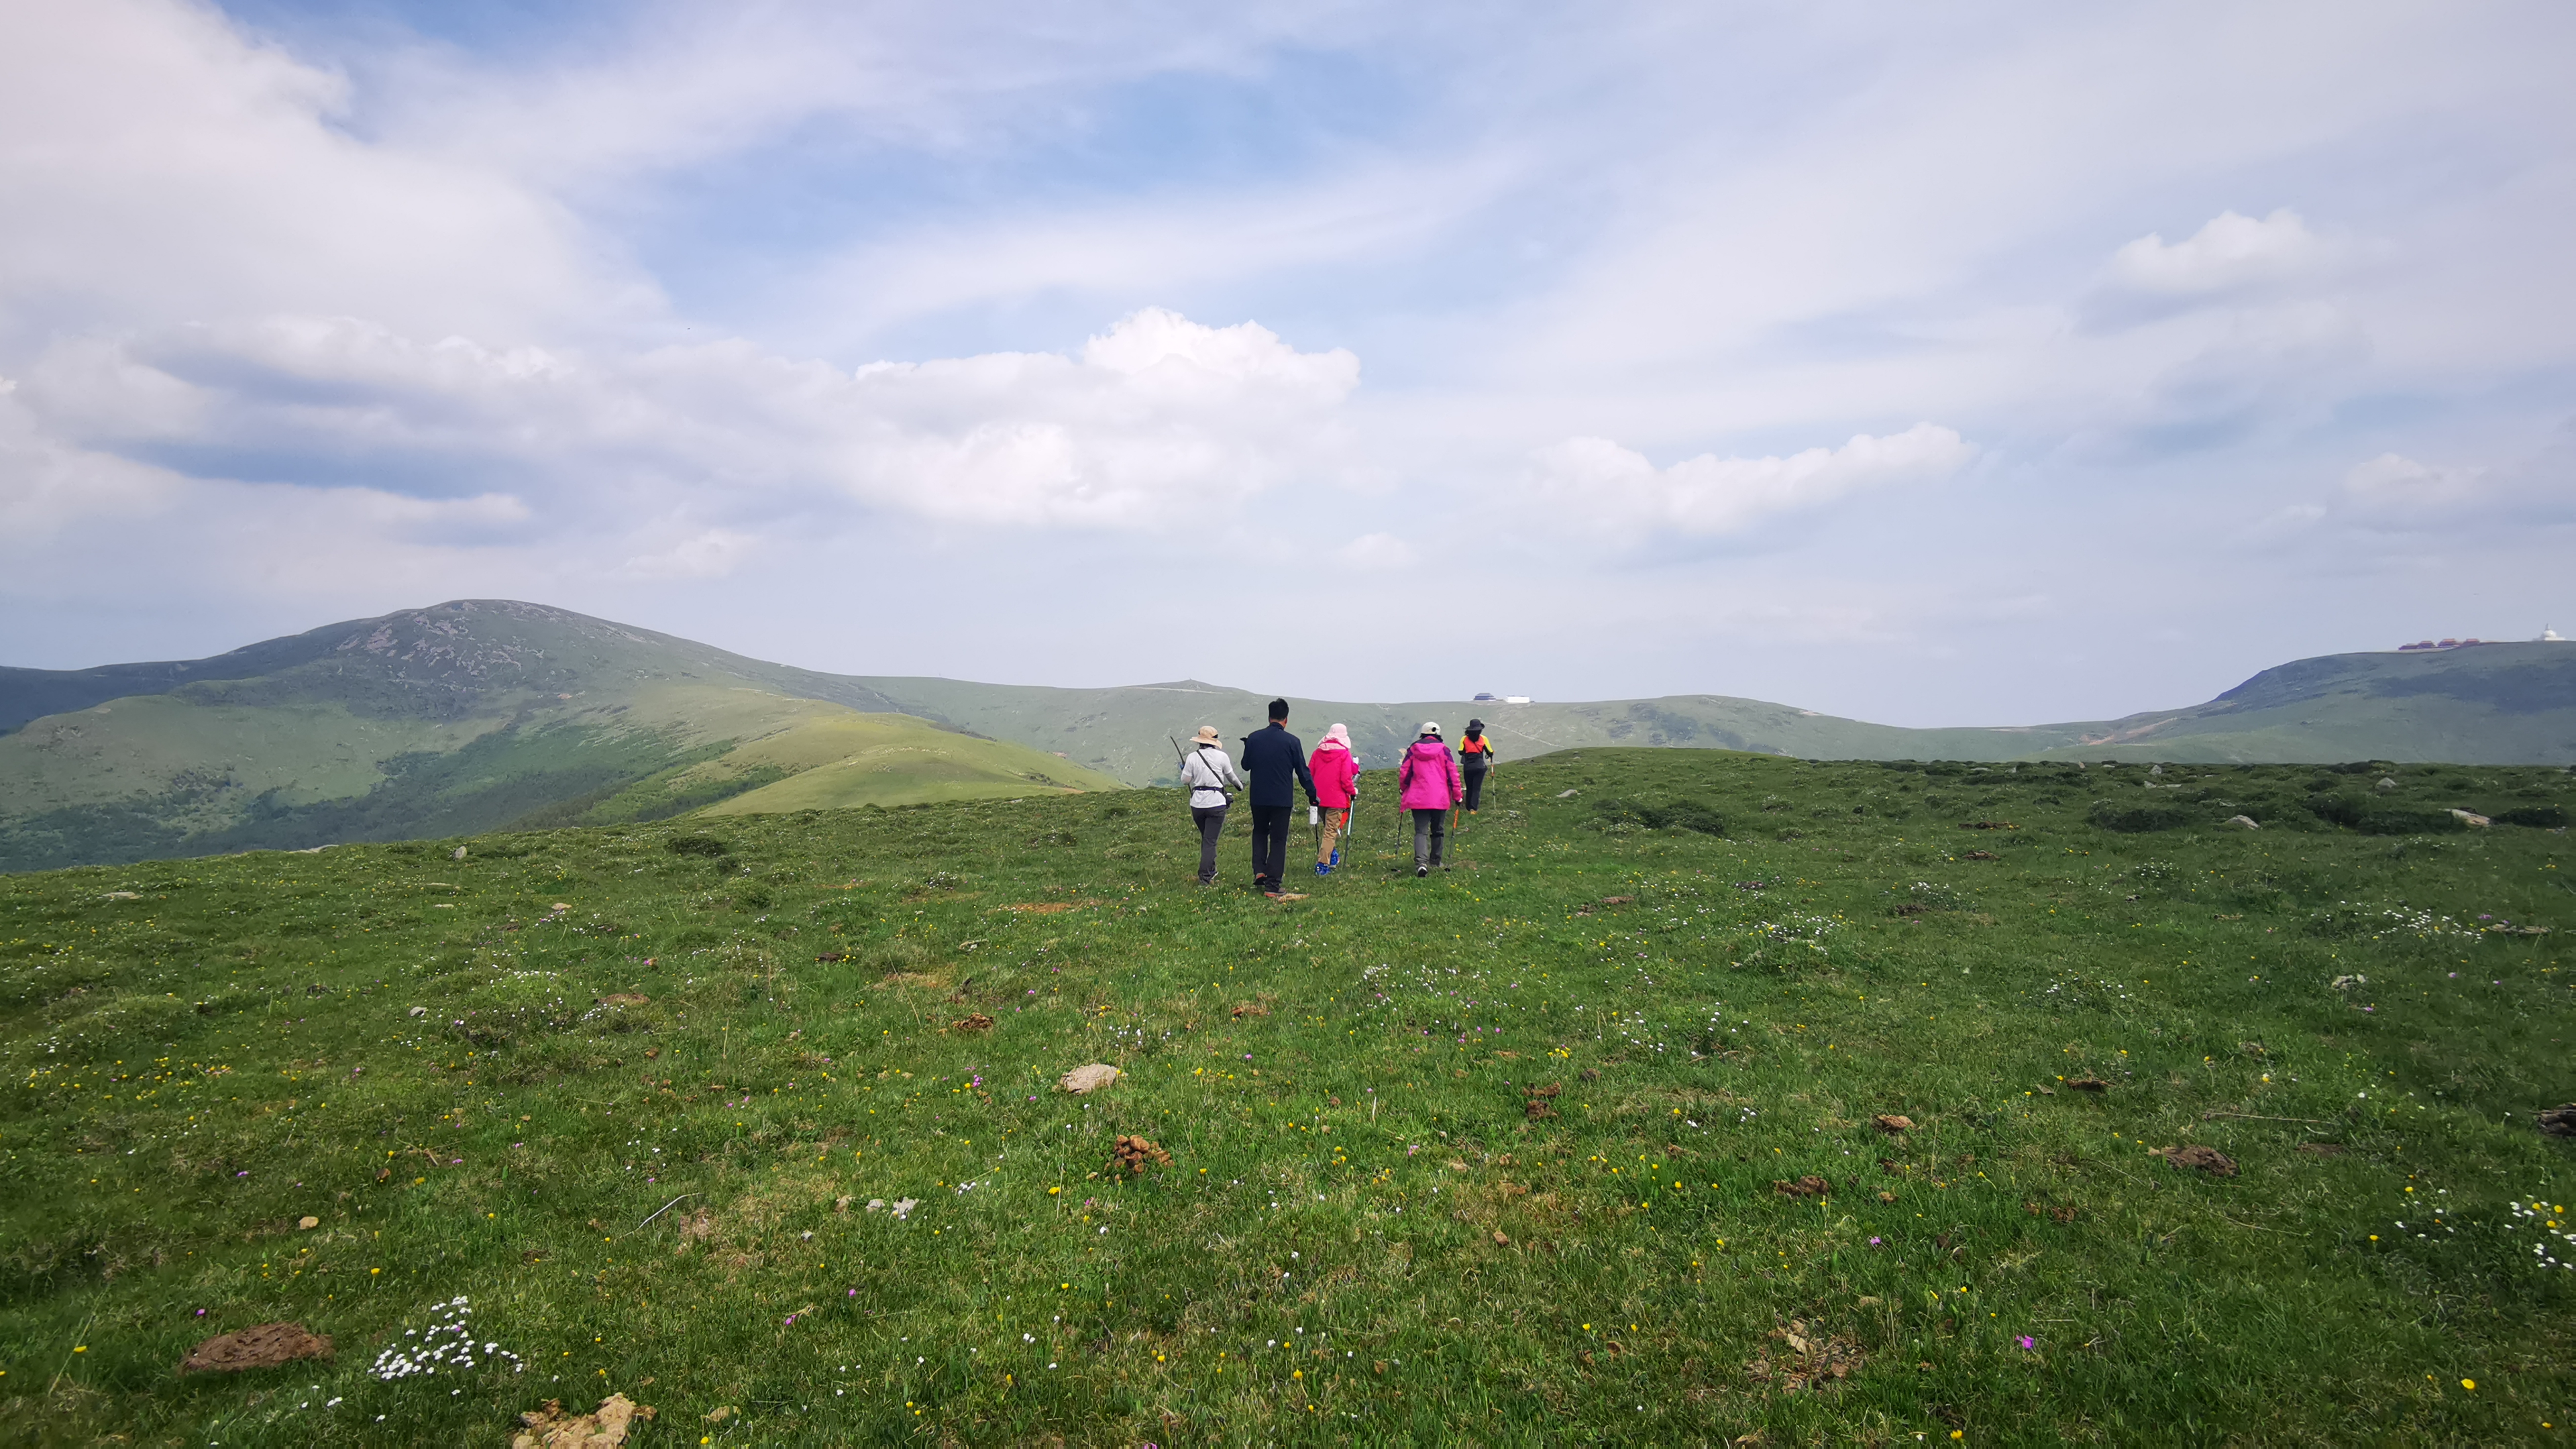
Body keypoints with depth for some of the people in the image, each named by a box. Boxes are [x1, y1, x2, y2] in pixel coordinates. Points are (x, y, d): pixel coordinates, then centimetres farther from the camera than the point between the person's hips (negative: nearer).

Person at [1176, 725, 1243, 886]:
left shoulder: (1192, 757, -2)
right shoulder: (1221, 756, -4)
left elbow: (1185, 780, 2)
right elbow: (1231, 776, 10)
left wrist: (1183, 768, 23)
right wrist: (1240, 786, 32)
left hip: (1197, 803, 2)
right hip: (1216, 803, -2)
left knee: (1206, 838, 21)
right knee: (1210, 840, 0)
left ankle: (1210, 870, 30)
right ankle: (1205, 877, -5)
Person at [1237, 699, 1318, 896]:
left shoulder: (1254, 738, -3)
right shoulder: (1292, 741, -9)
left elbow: (1246, 766, 9)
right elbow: (1302, 771, -3)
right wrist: (1312, 793, 9)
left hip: (1258, 798, 2)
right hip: (1282, 799, -2)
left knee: (1259, 833, 23)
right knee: (1278, 840, 5)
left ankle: (1259, 871, 5)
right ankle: (1272, 885, 3)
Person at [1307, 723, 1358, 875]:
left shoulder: (1318, 752, 5)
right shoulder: (1344, 753, -8)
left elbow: (1309, 773, 7)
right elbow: (1346, 778, -12)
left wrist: (1313, 792, 20)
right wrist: (1353, 792, 4)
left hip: (1319, 798, 5)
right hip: (1336, 799, -5)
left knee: (1327, 827, 24)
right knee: (1331, 831, 0)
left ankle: (1332, 854, 19)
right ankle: (1322, 864, -4)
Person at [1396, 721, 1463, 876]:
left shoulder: (1413, 749, 3)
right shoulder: (1443, 750, 0)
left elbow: (1404, 772, 6)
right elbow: (1453, 773, 0)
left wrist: (1403, 789, 25)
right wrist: (1457, 795, 9)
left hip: (1418, 798, 0)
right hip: (1440, 799, 0)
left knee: (1421, 831, -1)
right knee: (1438, 831, 16)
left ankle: (1421, 862, -21)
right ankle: (1435, 861, 25)